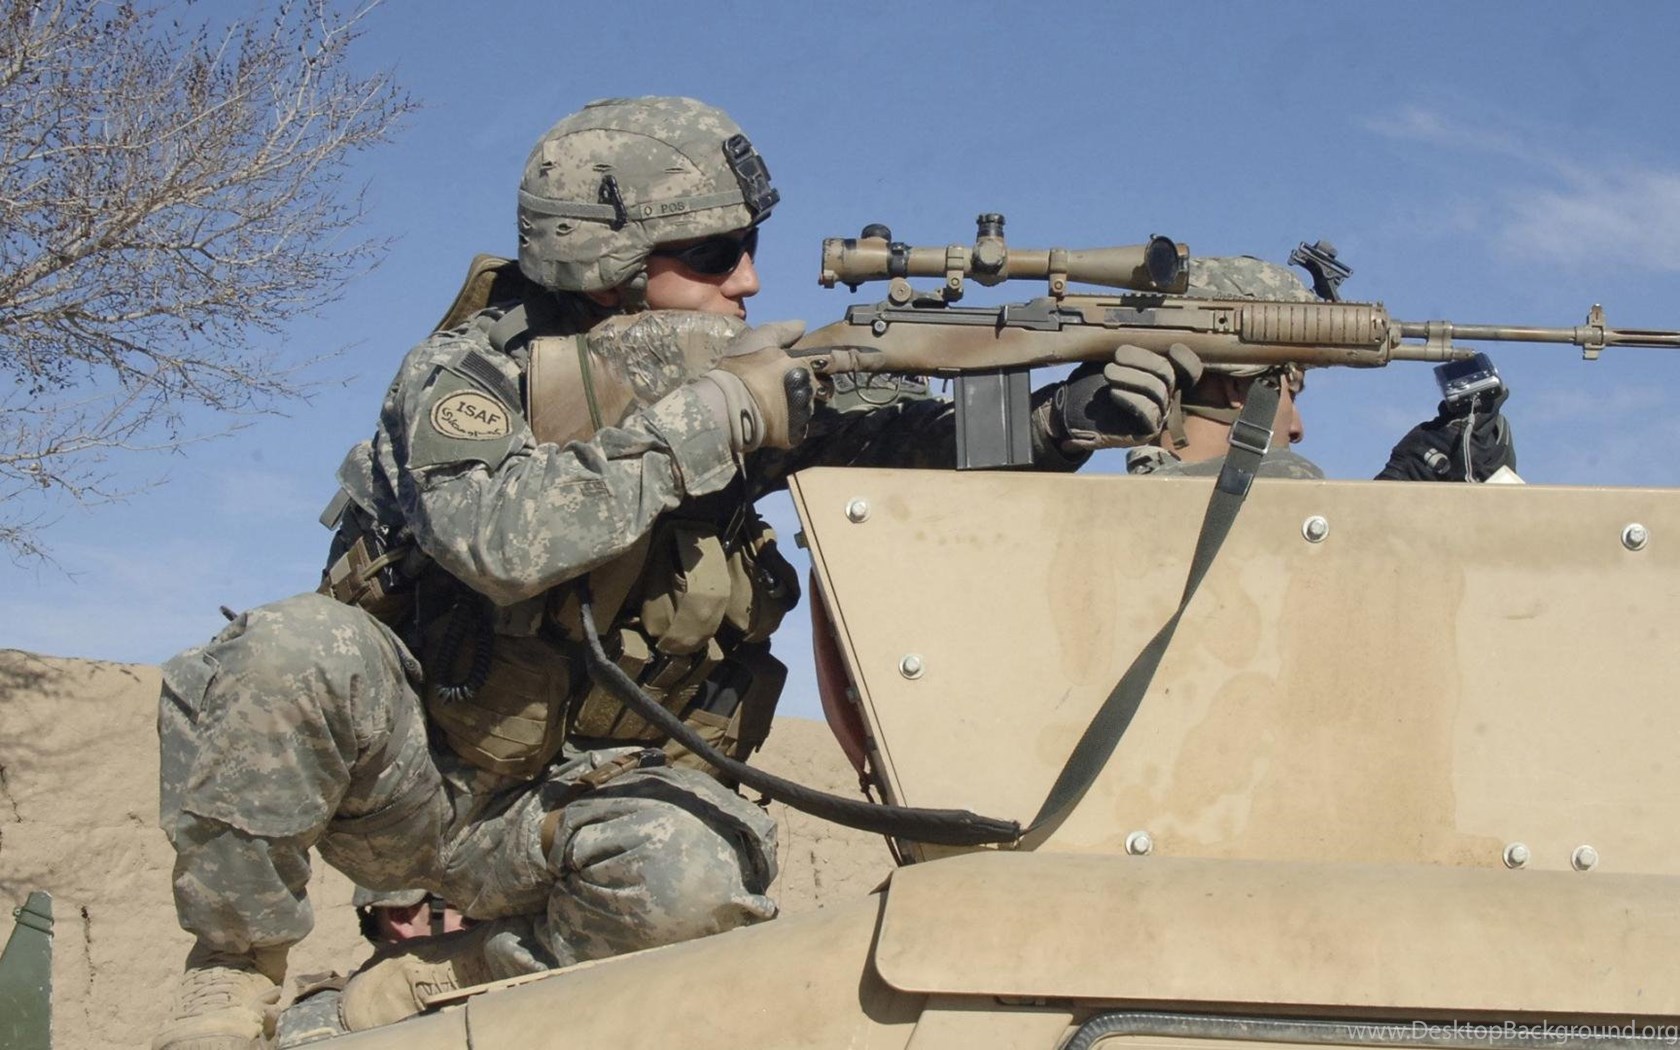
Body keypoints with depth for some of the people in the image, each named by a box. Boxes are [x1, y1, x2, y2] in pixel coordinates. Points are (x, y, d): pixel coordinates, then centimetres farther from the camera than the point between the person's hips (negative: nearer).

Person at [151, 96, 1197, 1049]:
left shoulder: (747, 383, -1)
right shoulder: (470, 371, -15)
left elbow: (898, 446, 1)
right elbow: (500, 540, -34)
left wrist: (1064, 419, -18)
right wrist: (705, 423, -30)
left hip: (567, 805, 3)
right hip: (411, 767, -3)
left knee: (698, 874, -31)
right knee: (296, 653, -34)